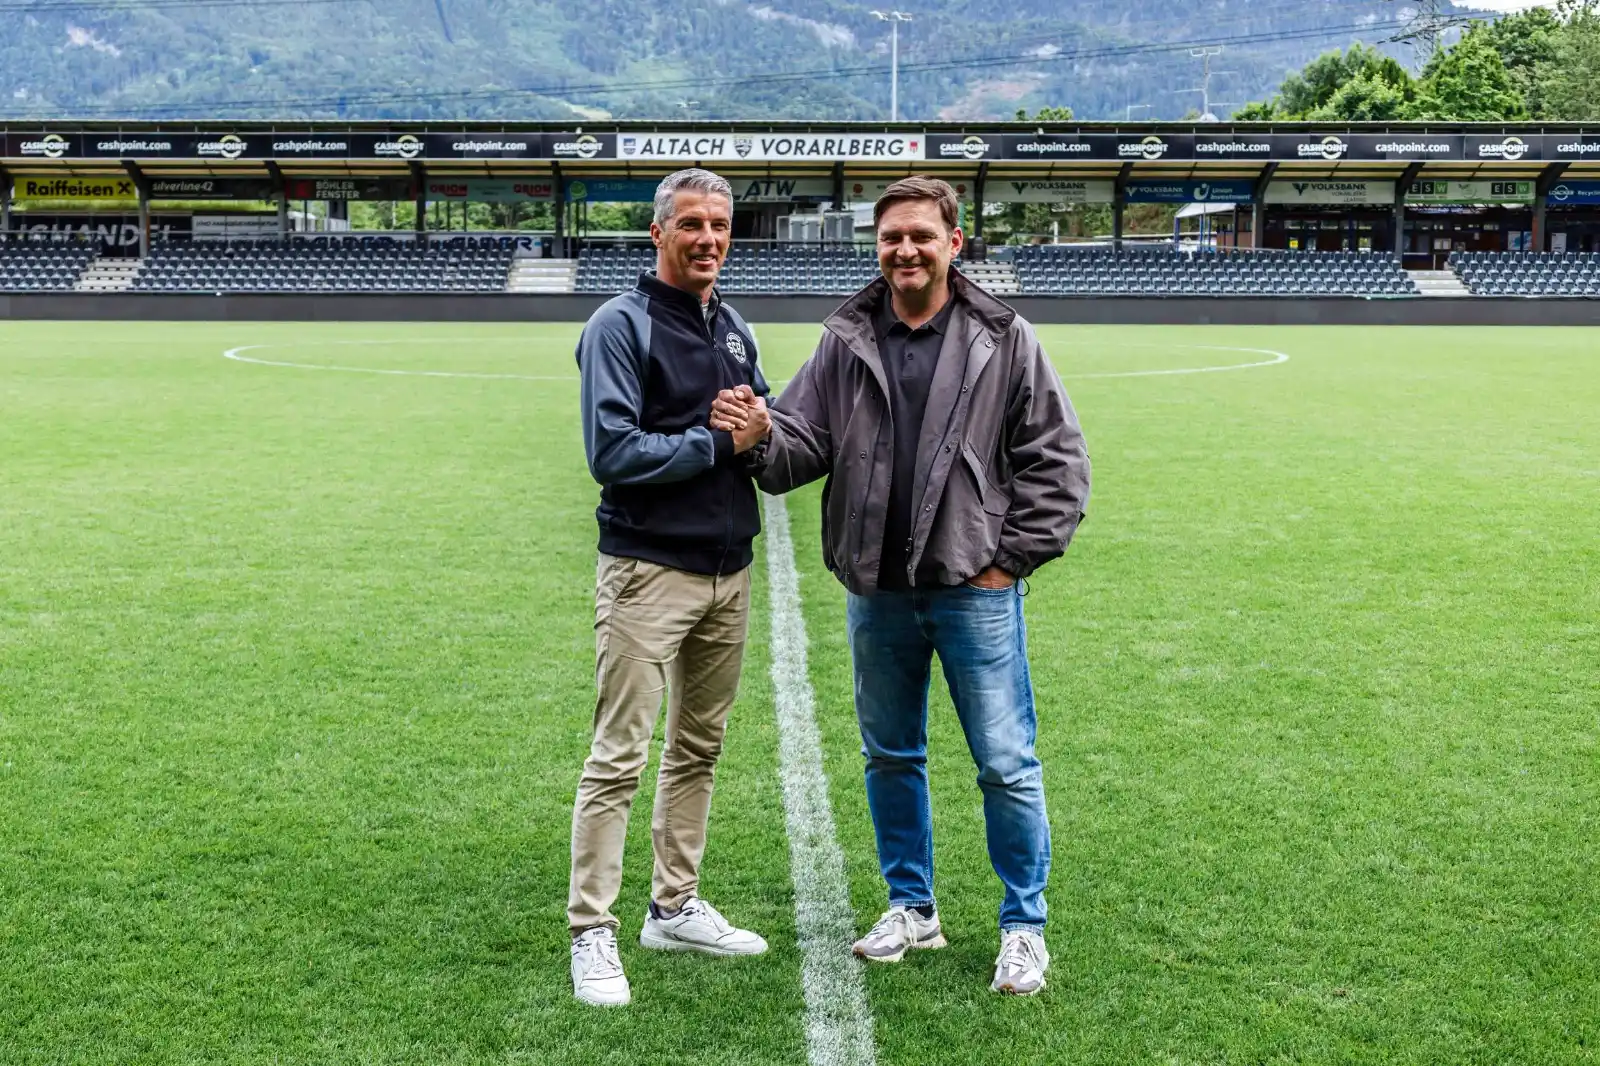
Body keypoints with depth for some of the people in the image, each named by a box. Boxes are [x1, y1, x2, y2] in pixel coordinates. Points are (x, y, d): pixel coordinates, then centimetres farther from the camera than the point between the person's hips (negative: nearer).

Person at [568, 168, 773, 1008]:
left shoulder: (735, 329, 13)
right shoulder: (621, 327, -10)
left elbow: (765, 426, 18)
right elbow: (612, 454, -19)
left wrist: (762, 428, -6)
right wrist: (718, 442, -16)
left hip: (729, 570, 8)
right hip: (649, 572, -8)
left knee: (699, 747, 15)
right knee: (619, 757, -6)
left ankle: (675, 907, 28)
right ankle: (592, 934, 2)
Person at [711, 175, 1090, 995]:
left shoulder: (1003, 341, -3)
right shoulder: (846, 342, 4)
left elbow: (1056, 460, -1)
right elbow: (805, 444, 2)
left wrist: (1013, 558, -7)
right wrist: (762, 435, -21)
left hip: (974, 590, -3)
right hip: (876, 592, 4)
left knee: (1006, 764, 2)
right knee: (890, 756, 15)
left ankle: (1025, 926, 17)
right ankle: (912, 908, 32)